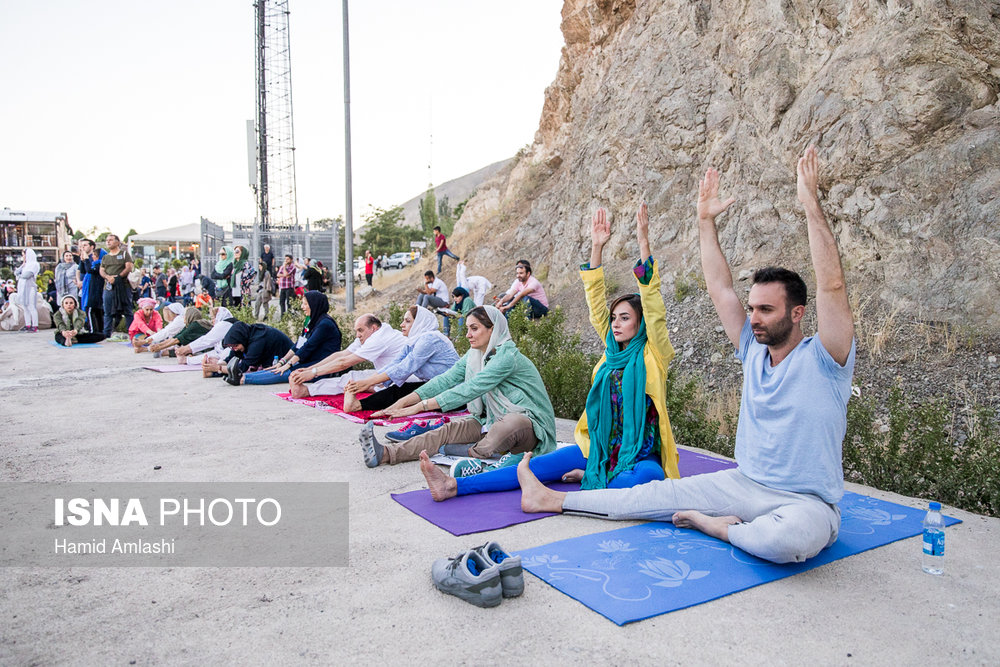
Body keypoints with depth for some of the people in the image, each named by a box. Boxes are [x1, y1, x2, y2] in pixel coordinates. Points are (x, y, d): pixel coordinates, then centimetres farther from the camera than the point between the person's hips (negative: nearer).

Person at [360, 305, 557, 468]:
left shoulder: (507, 356, -21)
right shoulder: (474, 356, 6)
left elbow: (469, 390, -28)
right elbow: (446, 380, -3)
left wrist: (420, 406, -30)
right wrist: (404, 401, -14)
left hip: (529, 425, -7)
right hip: (492, 421, 7)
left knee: (509, 424, -41)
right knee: (450, 430, -15)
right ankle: (386, 454, -28)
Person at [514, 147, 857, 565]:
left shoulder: (821, 359, -12)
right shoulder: (754, 352, 6)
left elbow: (831, 284, -28)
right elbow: (719, 288, 7)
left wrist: (811, 203, -29)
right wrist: (706, 219, 5)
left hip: (805, 502, -6)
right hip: (743, 484, 6)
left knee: (788, 538, -42)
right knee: (656, 494, 4)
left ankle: (716, 526, -14)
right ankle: (553, 499, 13)